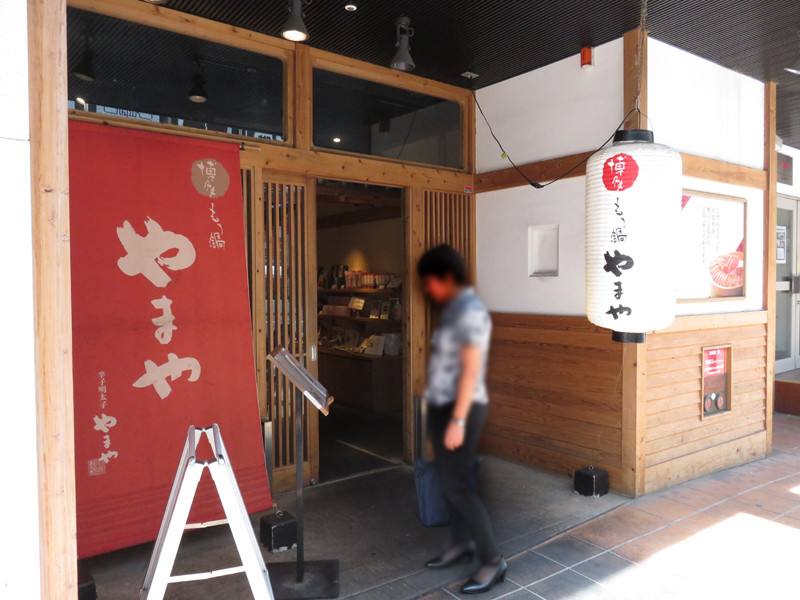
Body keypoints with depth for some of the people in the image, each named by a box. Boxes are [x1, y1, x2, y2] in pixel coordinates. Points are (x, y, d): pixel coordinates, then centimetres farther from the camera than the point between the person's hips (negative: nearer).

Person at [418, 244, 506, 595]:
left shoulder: (470, 311, -18)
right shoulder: (453, 310, 11)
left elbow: (471, 368, -23)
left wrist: (458, 420, -24)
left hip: (460, 408, -9)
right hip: (442, 406, 9)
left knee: (458, 485, -5)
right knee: (448, 480, 16)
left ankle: (493, 561, 7)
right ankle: (462, 543, 31)